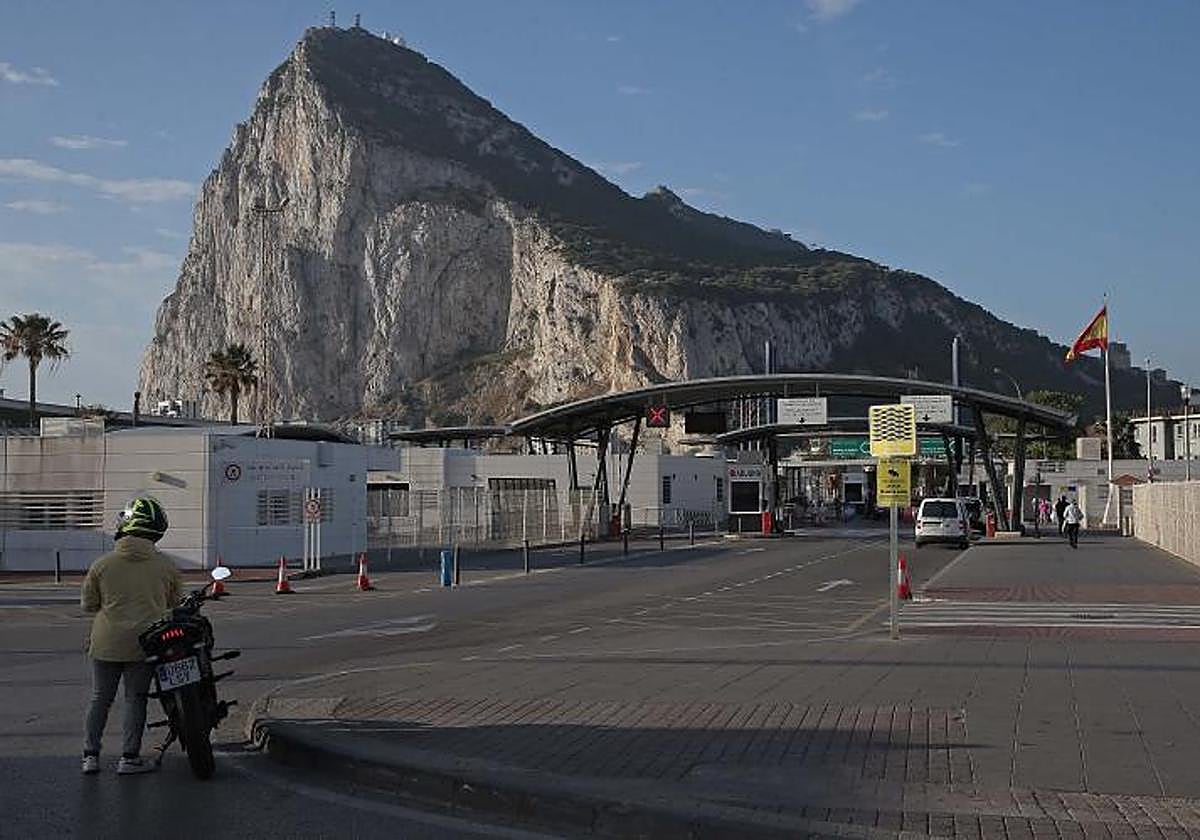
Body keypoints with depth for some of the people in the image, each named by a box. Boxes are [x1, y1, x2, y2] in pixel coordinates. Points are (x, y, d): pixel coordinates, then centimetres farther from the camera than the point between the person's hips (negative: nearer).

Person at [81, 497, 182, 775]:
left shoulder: (103, 564, -6)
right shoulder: (166, 565, -3)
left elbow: (88, 604, 3)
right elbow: (175, 603, 9)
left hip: (106, 644, 0)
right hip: (145, 645, 0)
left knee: (100, 699, 12)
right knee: (135, 699, 8)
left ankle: (91, 755, 13)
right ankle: (129, 758, 9)